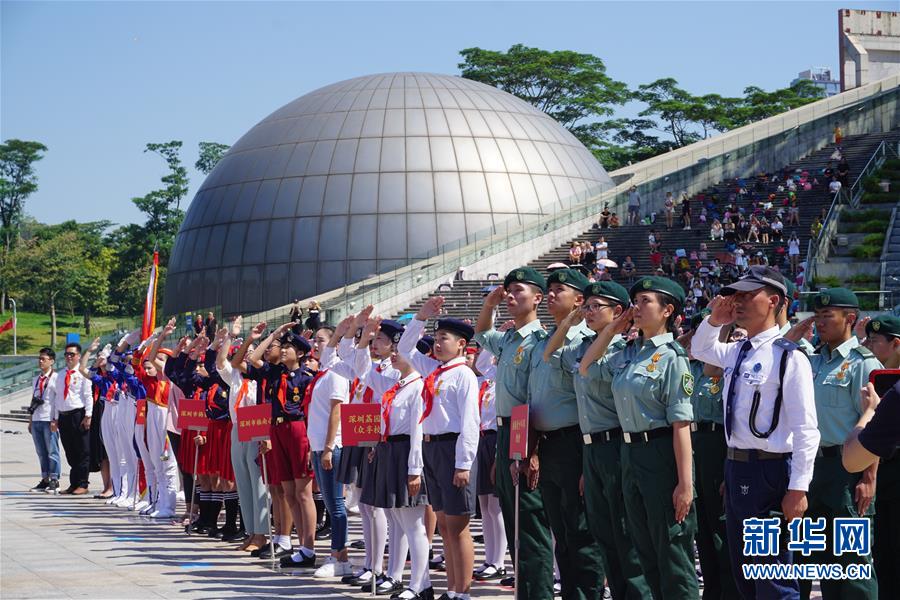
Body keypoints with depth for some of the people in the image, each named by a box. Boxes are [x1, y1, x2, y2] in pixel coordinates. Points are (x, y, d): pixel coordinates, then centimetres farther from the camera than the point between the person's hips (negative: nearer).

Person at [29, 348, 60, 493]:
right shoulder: (36, 380, 18)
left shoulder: (56, 378, -4)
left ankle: (54, 481, -3)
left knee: (52, 451, -5)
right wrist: (31, 421, 18)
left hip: (49, 420, -7)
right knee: (41, 452, 8)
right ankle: (45, 480, 12)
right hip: (37, 420, 7)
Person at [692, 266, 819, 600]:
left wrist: (798, 489, -20)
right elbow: (700, 350, 33)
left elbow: (806, 430, -17)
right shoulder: (737, 352, 10)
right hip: (735, 468, 9)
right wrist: (714, 320, 12)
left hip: (768, 472, -9)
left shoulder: (788, 357, -14)